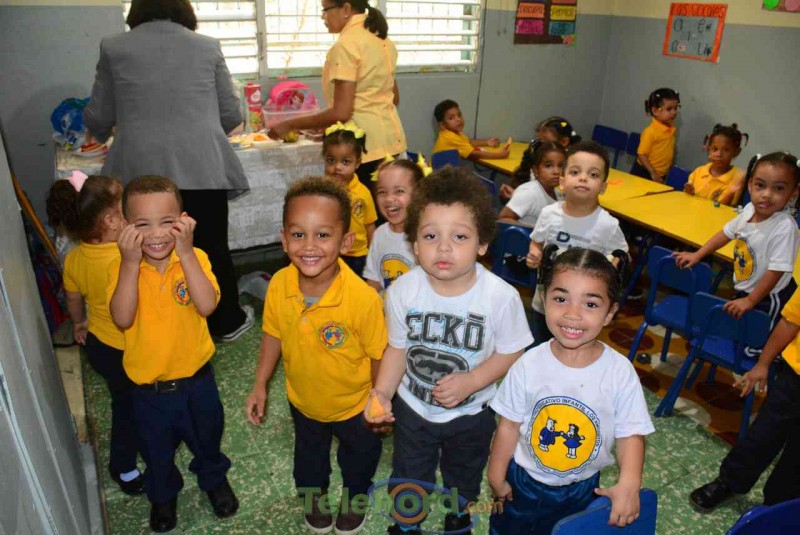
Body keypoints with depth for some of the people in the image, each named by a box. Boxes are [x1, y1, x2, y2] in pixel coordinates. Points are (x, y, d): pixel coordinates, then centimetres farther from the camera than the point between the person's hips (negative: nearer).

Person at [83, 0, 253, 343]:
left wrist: (106, 133, 35)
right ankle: (227, 322, 27)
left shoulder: (114, 47, 7)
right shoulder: (207, 46, 7)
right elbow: (231, 115, 9)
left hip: (141, 171, 0)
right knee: (212, 248, 12)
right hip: (202, 167, 0)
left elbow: (98, 119, 11)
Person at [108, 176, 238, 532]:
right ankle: (162, 495, 53)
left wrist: (185, 252, -34)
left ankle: (214, 479, 54)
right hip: (149, 387, 0)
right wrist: (130, 262, -33)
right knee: (157, 451, 23)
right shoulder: (122, 268, -14)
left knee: (207, 439, 24)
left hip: (197, 378, 0)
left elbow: (207, 305, -30)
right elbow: (122, 319, -28)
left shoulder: (195, 259, -14)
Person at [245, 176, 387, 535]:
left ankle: (354, 498, 60)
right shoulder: (279, 285, -24)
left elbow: (380, 356, -23)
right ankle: (314, 496, 64)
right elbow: (273, 335, -6)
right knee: (309, 453, 32)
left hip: (353, 405, -3)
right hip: (303, 401, 3)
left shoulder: (363, 298, -37)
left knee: (360, 454, 28)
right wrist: (260, 386, 1)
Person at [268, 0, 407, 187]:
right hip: (391, 138, 9)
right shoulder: (383, 41, 11)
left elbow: (341, 113, -19)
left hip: (366, 146, -9)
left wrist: (290, 125, -9)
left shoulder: (346, 45, -14)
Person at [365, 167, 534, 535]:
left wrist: (470, 382, -27)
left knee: (464, 479, 29)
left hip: (471, 413, 0)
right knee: (408, 480, 24)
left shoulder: (501, 297, -28)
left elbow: (511, 352, -15)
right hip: (412, 408, 1)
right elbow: (398, 348, -8)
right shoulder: (402, 291, -22)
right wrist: (382, 392, -21)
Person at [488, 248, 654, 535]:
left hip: (582, 489, 0)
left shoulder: (620, 371, -19)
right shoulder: (529, 364, -19)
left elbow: (631, 433, -12)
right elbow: (509, 425, -9)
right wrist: (496, 478, -3)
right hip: (523, 481, 0)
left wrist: (629, 483, -27)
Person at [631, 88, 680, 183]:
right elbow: (641, 154, -18)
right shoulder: (651, 131, -19)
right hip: (644, 174, -6)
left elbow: (670, 152, 13)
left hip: (661, 176, 7)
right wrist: (653, 173, -20)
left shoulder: (672, 129, 2)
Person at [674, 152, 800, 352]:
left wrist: (749, 301, -21)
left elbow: (776, 272, -27)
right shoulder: (750, 209, -10)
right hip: (745, 290, 7)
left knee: (752, 350, 3)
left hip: (768, 298, -7)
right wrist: (696, 255, 8)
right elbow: (726, 233, 8)